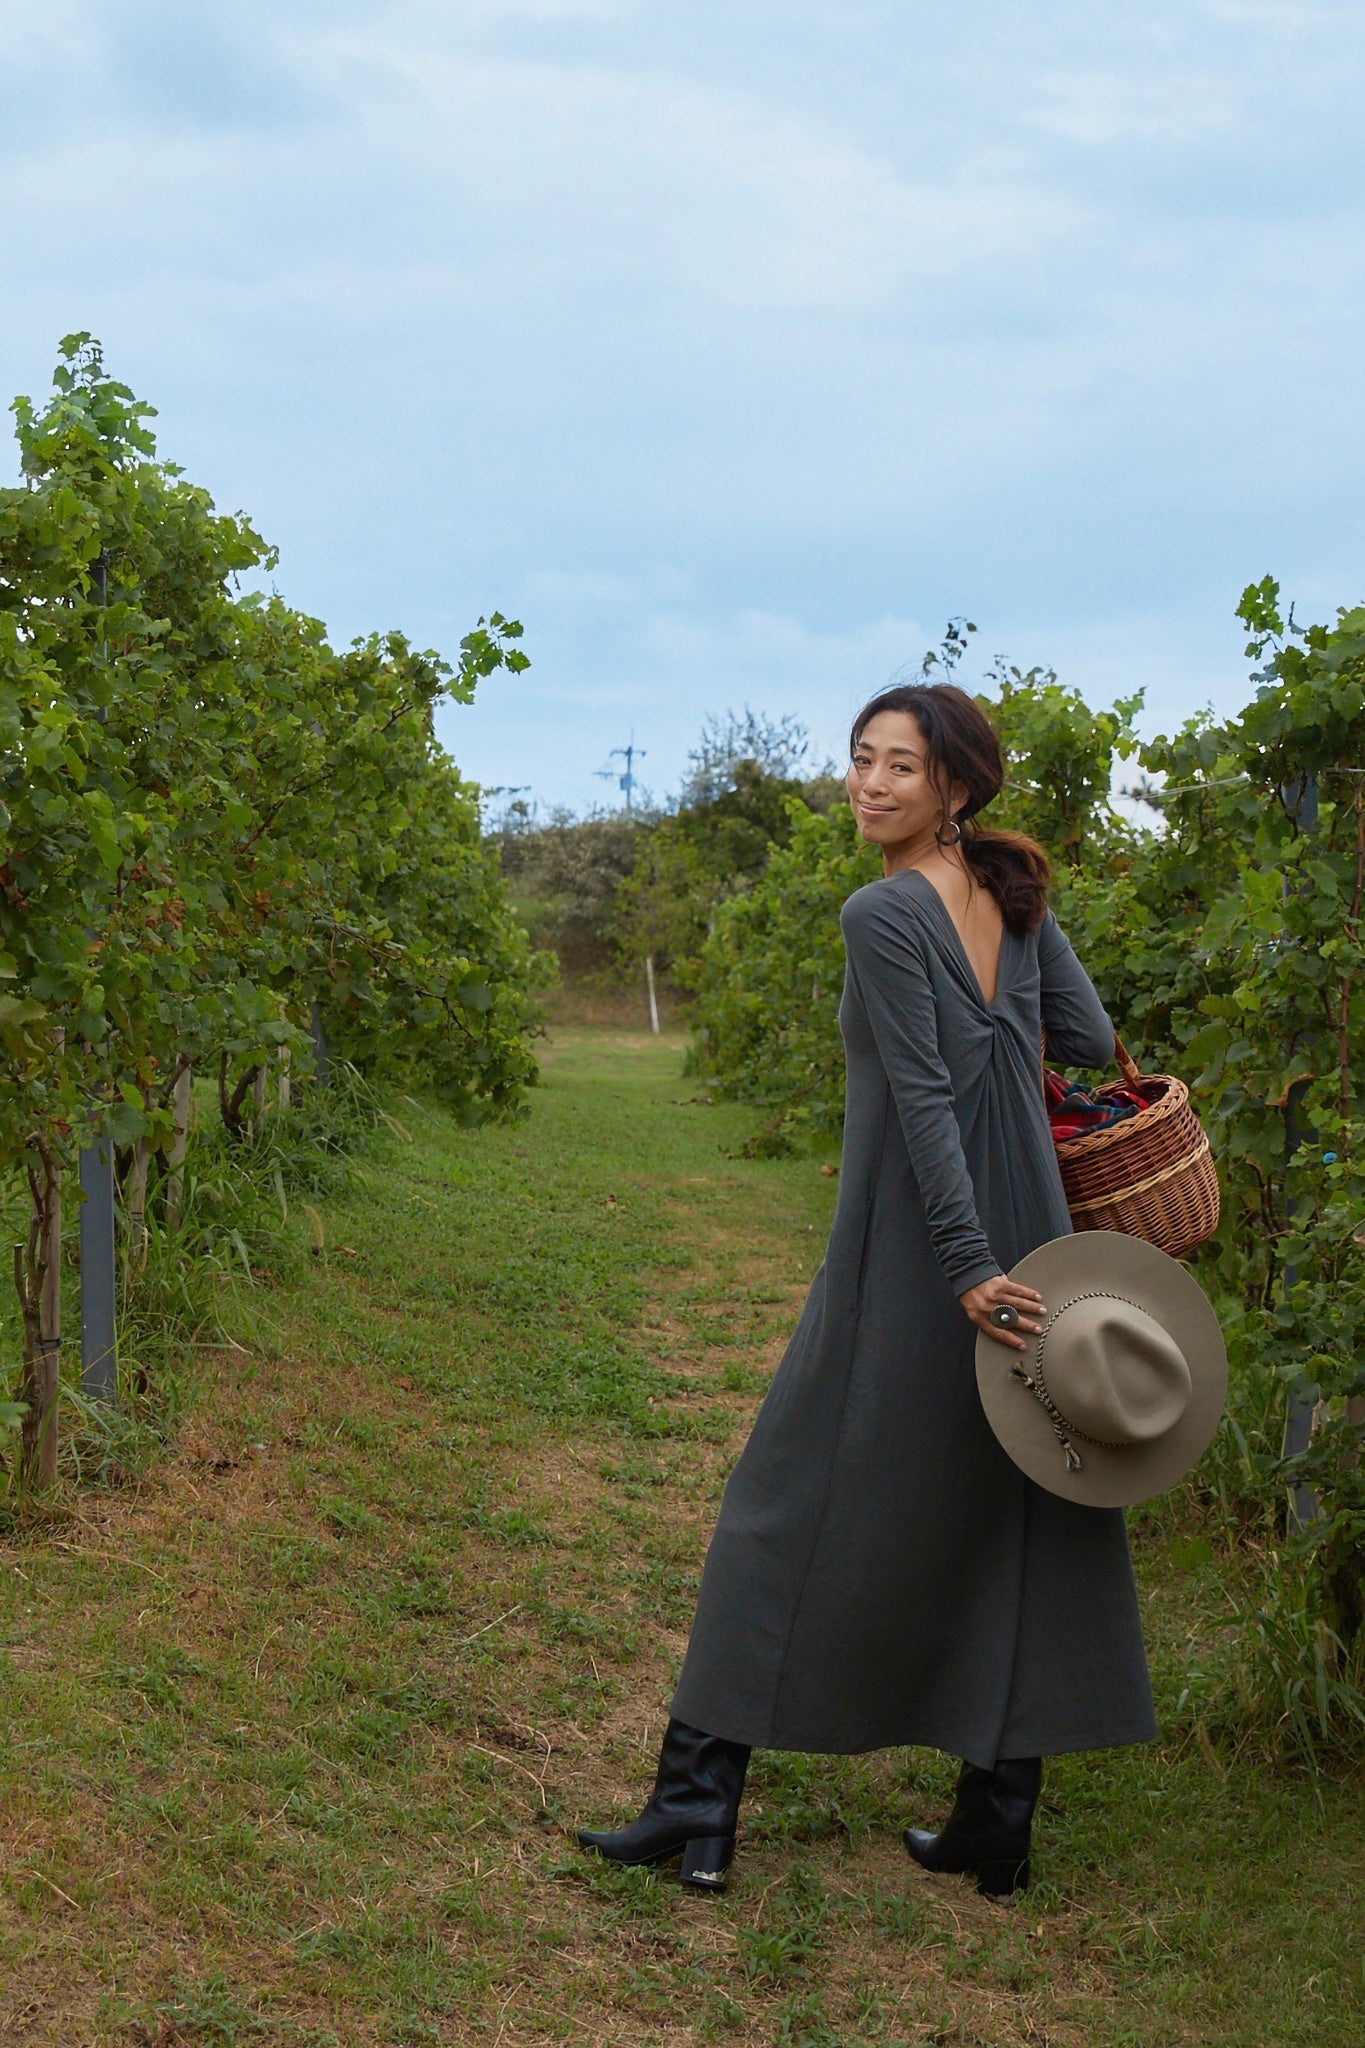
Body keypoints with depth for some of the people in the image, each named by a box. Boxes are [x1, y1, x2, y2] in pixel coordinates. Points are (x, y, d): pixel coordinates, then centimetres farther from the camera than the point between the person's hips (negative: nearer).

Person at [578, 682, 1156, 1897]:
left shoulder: (885, 915, -13)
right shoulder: (1017, 900, 7)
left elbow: (925, 1102, -17)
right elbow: (1091, 1045, 10)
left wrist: (968, 1269, -19)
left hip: (916, 1259, -6)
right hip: (1026, 1240, 7)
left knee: (791, 1512, 3)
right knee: (1011, 1528, 10)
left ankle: (703, 1803, 8)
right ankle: (998, 1821, 16)